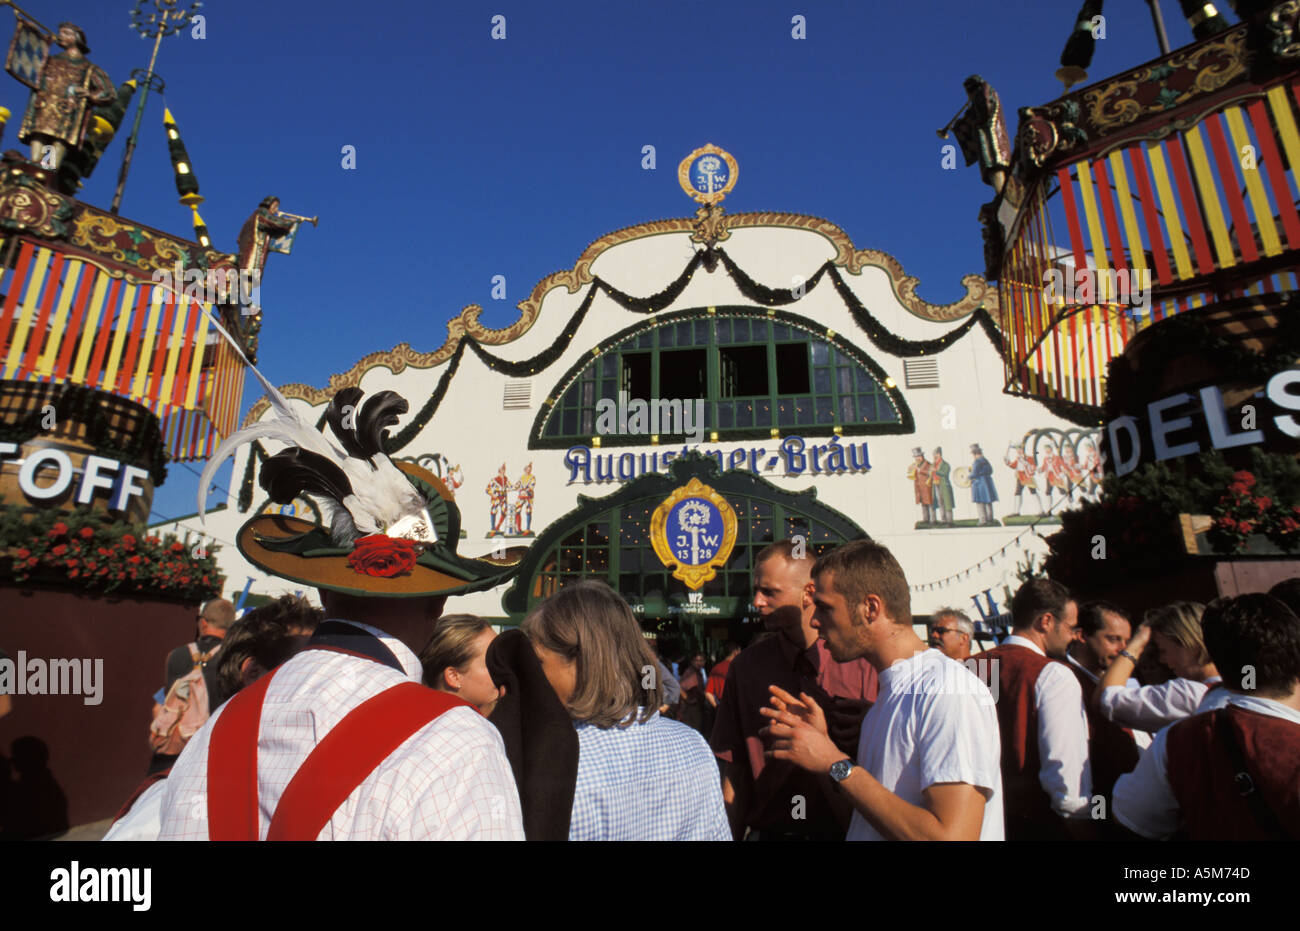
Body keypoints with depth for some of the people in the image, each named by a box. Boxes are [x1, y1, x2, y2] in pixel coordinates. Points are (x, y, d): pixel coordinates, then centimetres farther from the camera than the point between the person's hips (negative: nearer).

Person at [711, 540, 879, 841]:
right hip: (770, 831, 1)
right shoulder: (745, 667, -2)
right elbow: (734, 771, 1)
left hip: (846, 829, -1)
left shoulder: (861, 662, -8)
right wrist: (731, 834, -5)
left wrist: (864, 736, -23)